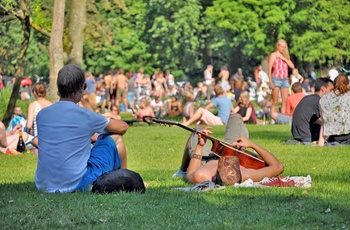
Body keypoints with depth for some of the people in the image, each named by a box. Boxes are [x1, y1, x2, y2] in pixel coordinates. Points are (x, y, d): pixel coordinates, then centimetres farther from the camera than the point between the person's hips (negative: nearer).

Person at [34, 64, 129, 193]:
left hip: (43, 186, 6)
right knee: (115, 137, 12)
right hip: (77, 185, -6)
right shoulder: (86, 116, -10)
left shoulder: (41, 115, 3)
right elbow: (123, 127, 8)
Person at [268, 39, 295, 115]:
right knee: (275, 102, -7)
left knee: (285, 101, 1)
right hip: (276, 79, -5)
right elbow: (269, 69, -4)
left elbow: (292, 66, 7)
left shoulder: (285, 56, 16)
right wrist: (270, 82, -12)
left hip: (285, 80, 5)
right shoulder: (273, 55, 1)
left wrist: (284, 59, -5)